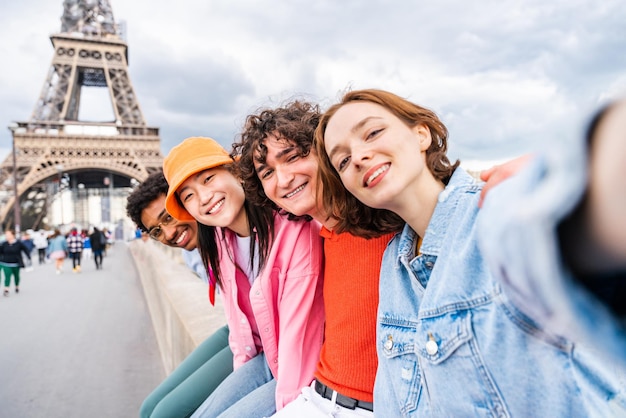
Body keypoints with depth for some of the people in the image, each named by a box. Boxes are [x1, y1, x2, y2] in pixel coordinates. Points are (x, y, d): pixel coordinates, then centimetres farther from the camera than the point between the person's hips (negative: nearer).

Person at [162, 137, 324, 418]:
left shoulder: (296, 229, -27)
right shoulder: (219, 239, -2)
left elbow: (297, 329, -23)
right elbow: (237, 315, 7)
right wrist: (242, 373, 6)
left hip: (304, 369, -6)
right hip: (264, 360, 6)